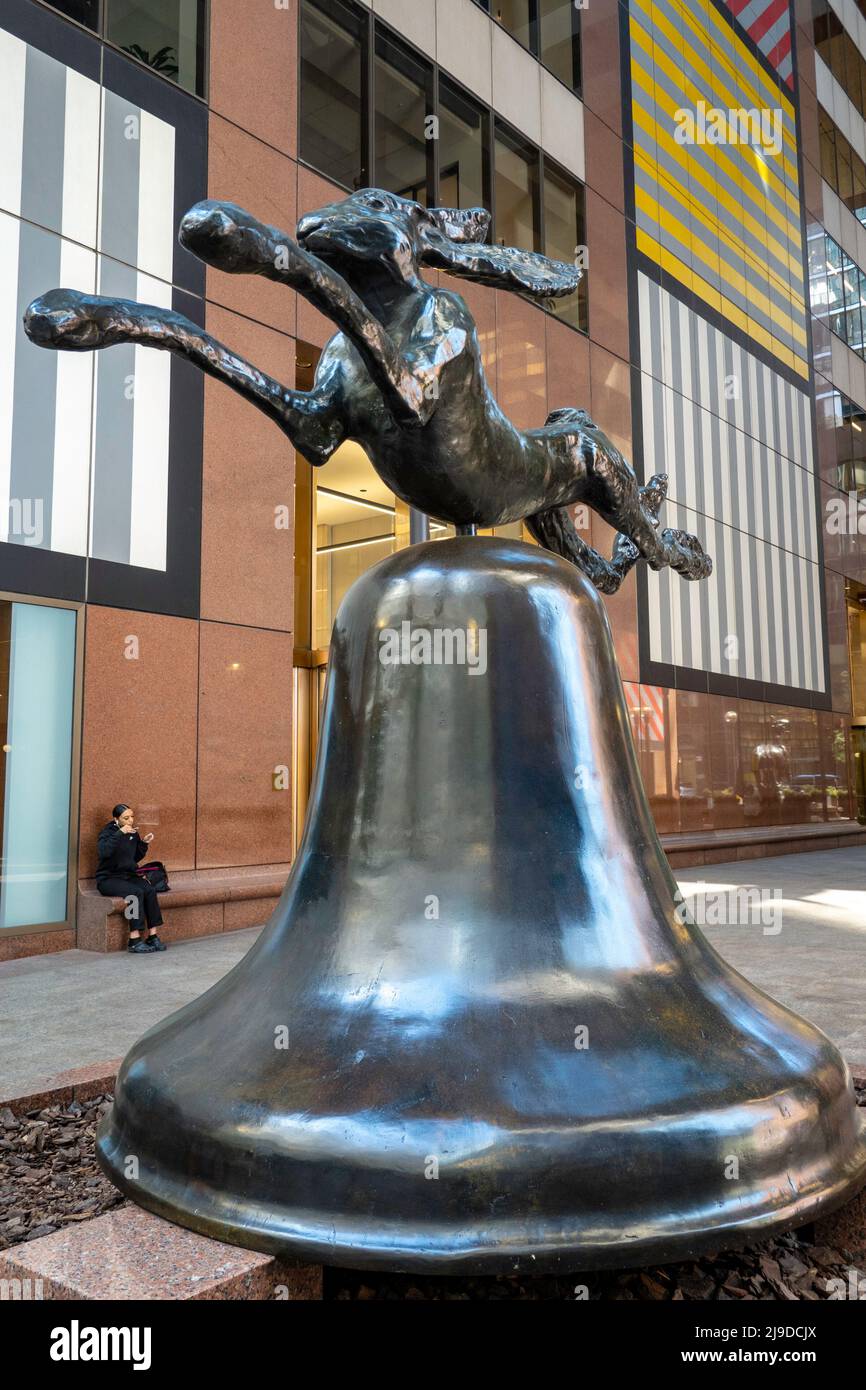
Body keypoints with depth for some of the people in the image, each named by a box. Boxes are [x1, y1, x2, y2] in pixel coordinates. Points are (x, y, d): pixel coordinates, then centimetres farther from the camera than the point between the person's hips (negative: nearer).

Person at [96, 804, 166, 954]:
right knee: (136, 892, -31)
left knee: (150, 890, -22)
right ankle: (135, 941, -30)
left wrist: (144, 843, 2)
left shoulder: (133, 833, 10)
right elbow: (103, 851, -29)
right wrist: (120, 833, -32)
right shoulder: (108, 831, -8)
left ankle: (153, 936, -21)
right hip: (108, 878, -6)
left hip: (128, 875, 6)